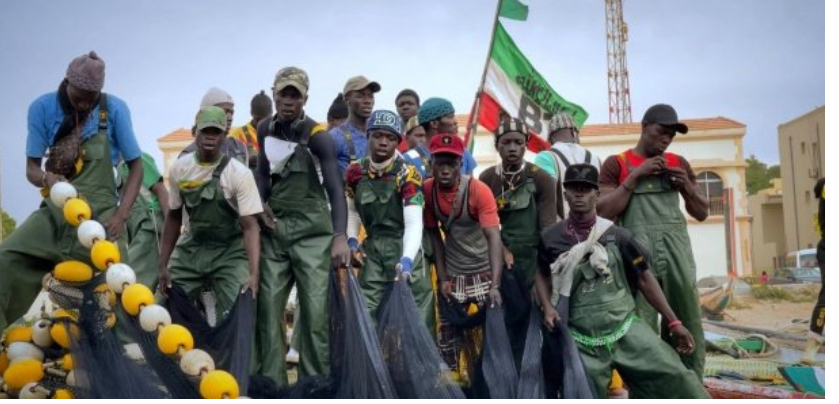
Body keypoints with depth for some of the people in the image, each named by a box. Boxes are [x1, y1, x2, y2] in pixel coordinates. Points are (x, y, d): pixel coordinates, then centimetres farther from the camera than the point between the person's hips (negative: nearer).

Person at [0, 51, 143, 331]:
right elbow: (31, 168, 2)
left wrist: (121, 215, -11)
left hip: (101, 211, -2)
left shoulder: (114, 108, -5)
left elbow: (135, 166, 1)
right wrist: (47, 178, -24)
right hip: (55, 211, 2)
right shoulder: (42, 108, -1)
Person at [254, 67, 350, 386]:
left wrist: (340, 236, -30)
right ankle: (270, 383, 14)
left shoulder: (316, 135, -9)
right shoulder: (265, 129, 8)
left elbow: (336, 188, -18)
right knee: (268, 308, 4)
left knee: (315, 310, -5)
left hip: (311, 230, -5)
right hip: (274, 229, 5)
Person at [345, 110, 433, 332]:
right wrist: (352, 241, 0)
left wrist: (406, 259, -39)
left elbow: (414, 223, -25)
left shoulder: (408, 175, -16)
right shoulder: (355, 171, 1)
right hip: (373, 249, 4)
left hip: (405, 247, -4)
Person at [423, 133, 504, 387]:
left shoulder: (479, 190, -21)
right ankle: (462, 384, 26)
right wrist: (442, 277, -5)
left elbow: (494, 236, -28)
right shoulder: (427, 190, -9)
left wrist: (495, 285, -38)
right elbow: (433, 233, 0)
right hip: (453, 275, 4)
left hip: (485, 271, -3)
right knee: (449, 337, 8)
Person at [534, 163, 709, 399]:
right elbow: (542, 274, 15)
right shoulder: (551, 238, -1)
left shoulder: (616, 235, -1)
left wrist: (673, 322, 6)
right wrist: (548, 308, -3)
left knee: (675, 379, -6)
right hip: (582, 341, 0)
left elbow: (644, 278, 6)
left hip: (626, 329, 1)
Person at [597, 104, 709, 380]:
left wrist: (687, 185, 2)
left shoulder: (678, 163, 18)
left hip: (677, 251, 4)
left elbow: (702, 213, 21)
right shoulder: (617, 164, 7)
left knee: (688, 325, 4)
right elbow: (604, 210, -4)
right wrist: (636, 175, -7)